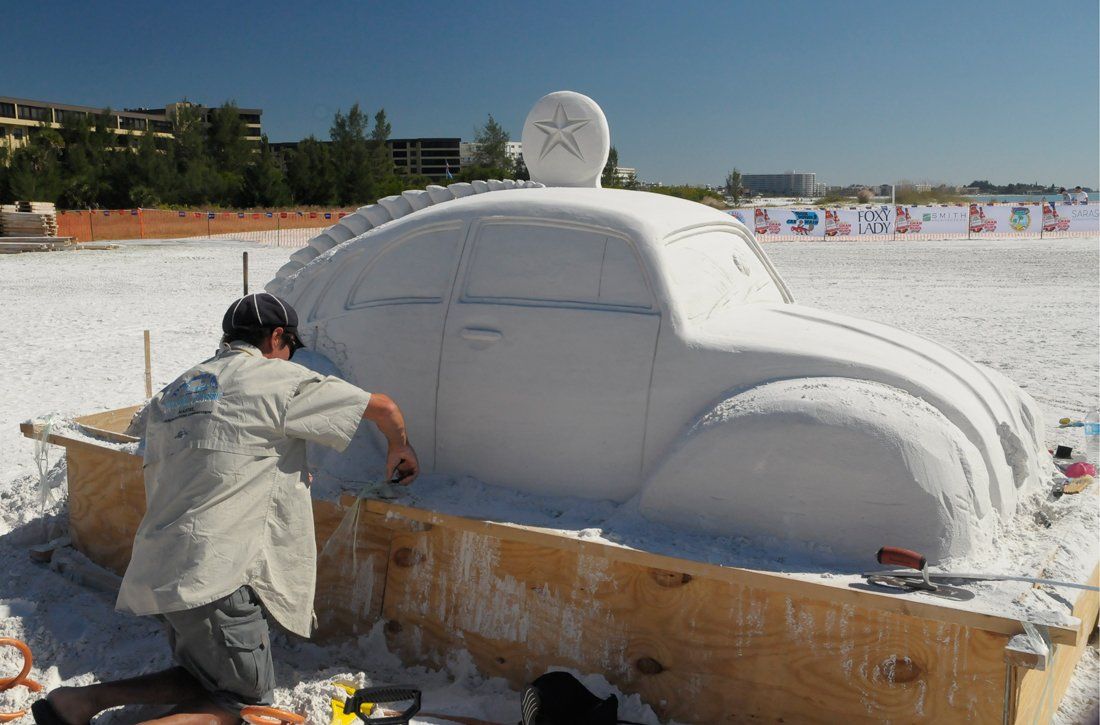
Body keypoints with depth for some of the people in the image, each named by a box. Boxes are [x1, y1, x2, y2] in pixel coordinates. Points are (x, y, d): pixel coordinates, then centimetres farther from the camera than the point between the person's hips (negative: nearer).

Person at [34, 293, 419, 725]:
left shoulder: (177, 389, 16)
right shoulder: (280, 379, -4)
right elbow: (382, 407, -2)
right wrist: (400, 450, 20)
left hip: (162, 571, 8)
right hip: (215, 575, -8)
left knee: (204, 682, 23)